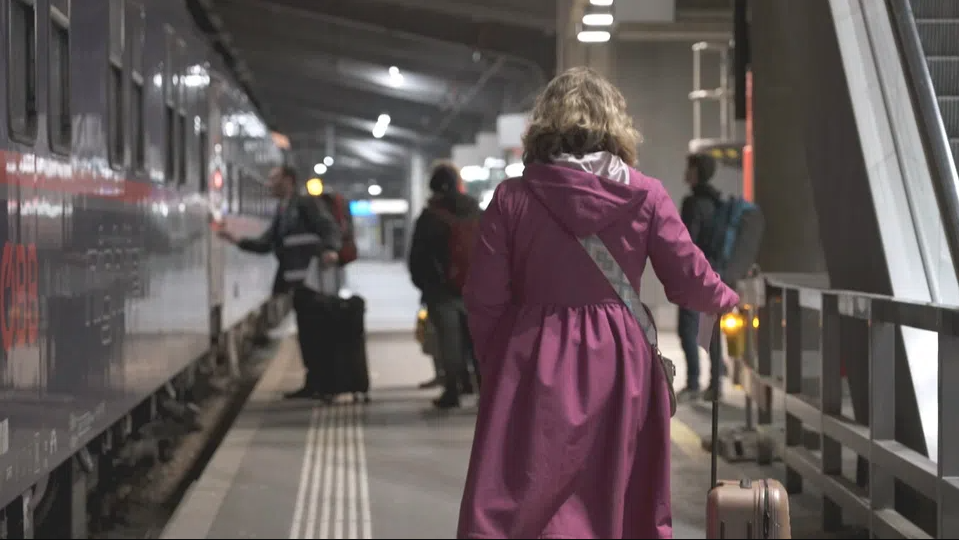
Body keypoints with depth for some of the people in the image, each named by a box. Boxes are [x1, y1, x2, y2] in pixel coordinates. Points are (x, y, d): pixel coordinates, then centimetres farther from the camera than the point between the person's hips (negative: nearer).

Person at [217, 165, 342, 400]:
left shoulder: (305, 204, -6)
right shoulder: (281, 213, 20)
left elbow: (330, 228, -17)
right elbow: (264, 245, 19)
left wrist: (330, 249, -36)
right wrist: (237, 241, 6)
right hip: (297, 281, 9)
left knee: (316, 331, -7)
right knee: (306, 332, 11)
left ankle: (324, 384, -3)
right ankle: (313, 383, 16)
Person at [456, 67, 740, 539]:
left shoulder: (512, 197, -4)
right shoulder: (645, 196, -3)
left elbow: (483, 298, -5)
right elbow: (690, 281, 2)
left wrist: (493, 364, 10)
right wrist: (727, 300, 23)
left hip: (533, 364, -1)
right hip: (619, 365, 1)